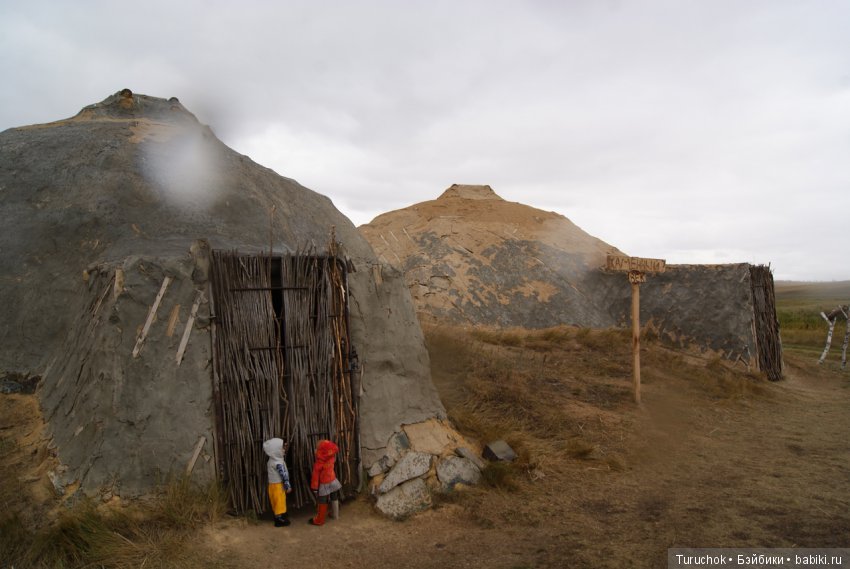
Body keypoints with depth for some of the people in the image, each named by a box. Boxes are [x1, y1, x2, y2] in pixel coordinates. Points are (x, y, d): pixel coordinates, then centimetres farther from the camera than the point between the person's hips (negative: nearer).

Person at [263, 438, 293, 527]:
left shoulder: (271, 461, 3)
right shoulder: (278, 463, -27)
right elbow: (284, 475, -25)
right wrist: (288, 486, -17)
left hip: (272, 483, 9)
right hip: (278, 485, -9)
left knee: (276, 501, 21)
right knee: (279, 501, 1)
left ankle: (278, 514, 35)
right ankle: (279, 519, 8)